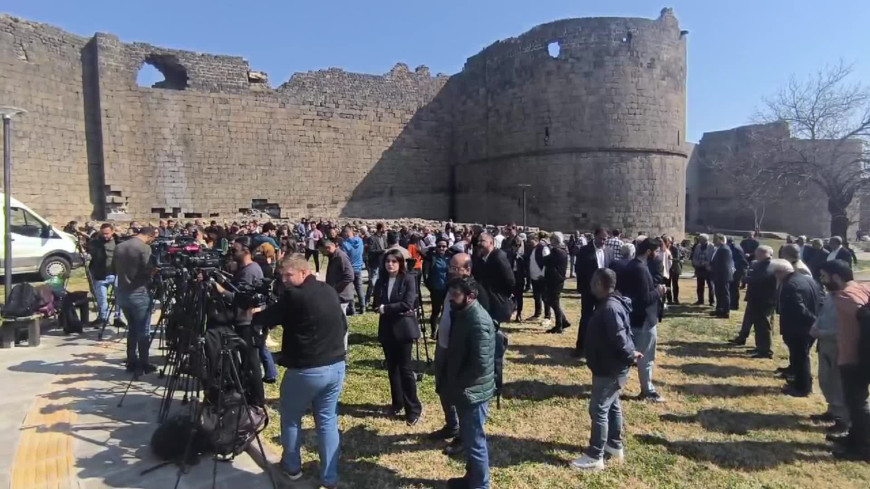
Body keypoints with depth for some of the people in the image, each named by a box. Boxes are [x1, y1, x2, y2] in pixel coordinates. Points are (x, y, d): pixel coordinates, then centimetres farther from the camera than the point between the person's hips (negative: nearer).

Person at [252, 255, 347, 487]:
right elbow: (343, 326, 14)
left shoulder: (294, 296, -16)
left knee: (291, 418, 18)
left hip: (306, 370, -6)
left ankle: (292, 468, 33)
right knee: (328, 421, 14)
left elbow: (266, 319, -7)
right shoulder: (330, 292, 6)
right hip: (336, 366, 6)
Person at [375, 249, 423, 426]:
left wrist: (386, 309, -12)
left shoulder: (408, 279, -8)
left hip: (403, 328, -5)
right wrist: (397, 309, -14)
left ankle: (414, 408, 7)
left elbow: (408, 304, -17)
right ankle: (397, 403, 27)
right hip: (387, 329, 5)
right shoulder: (381, 281, 7)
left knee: (404, 368, -3)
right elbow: (378, 304, 1)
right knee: (392, 367, 12)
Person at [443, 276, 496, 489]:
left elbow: (480, 364, -26)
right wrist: (451, 382, 8)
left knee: (475, 441, 6)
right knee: (468, 438, 23)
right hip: (464, 390, 9)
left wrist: (457, 384, -15)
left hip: (473, 392, -9)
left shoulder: (478, 321, -25)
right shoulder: (462, 313, 4)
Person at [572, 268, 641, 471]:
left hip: (609, 369, -11)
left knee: (598, 410, -2)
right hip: (611, 367, 11)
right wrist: (629, 354, 5)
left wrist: (630, 355, -16)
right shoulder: (611, 303, 7)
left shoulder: (610, 307, -26)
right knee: (612, 406, 22)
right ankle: (615, 446, 37)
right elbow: (622, 334, 13)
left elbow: (619, 336, -30)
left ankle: (595, 457, 8)